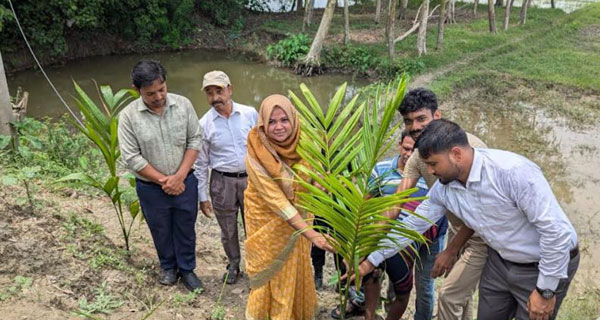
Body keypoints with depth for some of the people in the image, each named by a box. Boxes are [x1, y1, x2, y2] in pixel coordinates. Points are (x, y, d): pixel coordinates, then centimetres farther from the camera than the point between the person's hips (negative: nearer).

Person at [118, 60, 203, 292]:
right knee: (161, 230, 18)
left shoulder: (183, 105, -11)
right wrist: (163, 180, -15)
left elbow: (195, 140, -6)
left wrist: (179, 176, -14)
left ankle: (187, 269, 37)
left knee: (185, 228, 16)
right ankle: (168, 267, 43)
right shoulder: (128, 116, -15)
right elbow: (132, 157, -14)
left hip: (185, 182, 1)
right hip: (151, 187, -1)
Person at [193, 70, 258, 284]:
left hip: (250, 178, 0)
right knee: (228, 230, 16)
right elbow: (200, 164, 0)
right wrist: (202, 196, 1)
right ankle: (233, 264, 41)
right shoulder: (205, 124, -7)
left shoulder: (250, 114, -7)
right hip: (222, 182, 0)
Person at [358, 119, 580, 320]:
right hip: (500, 261, 6)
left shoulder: (513, 171, -31)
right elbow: (412, 226, -2)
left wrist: (545, 291, -20)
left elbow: (556, 230, -27)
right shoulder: (442, 189, -10)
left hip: (545, 266, -6)